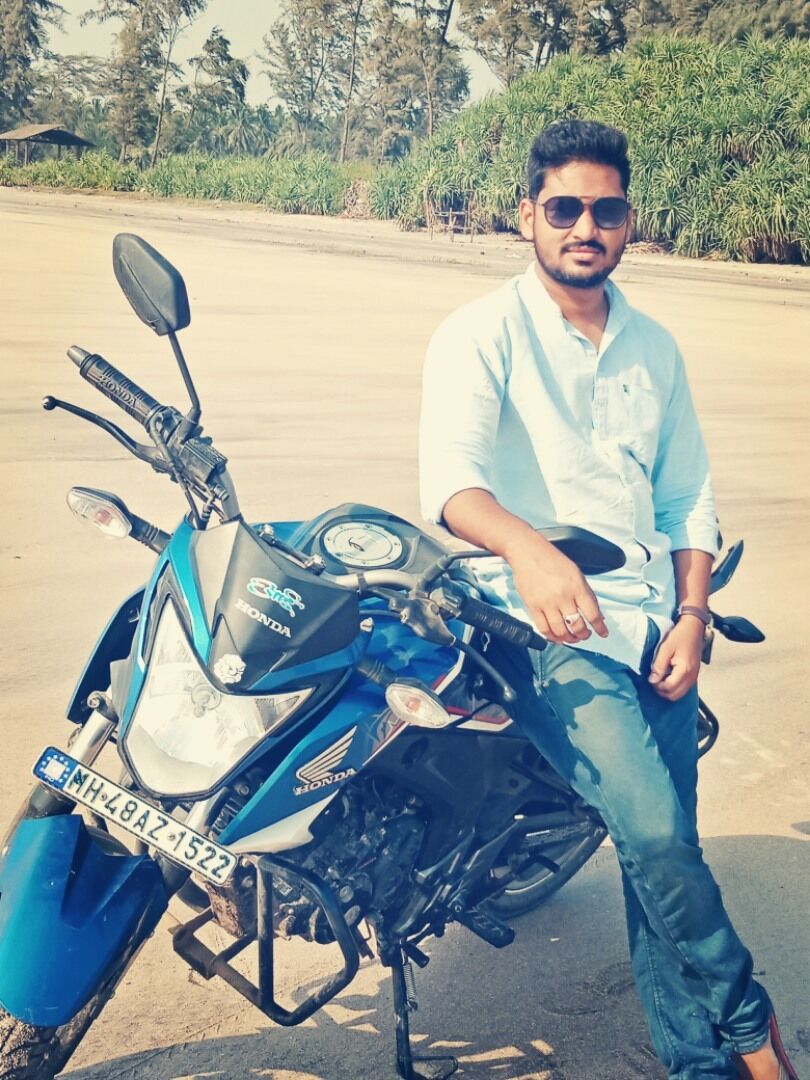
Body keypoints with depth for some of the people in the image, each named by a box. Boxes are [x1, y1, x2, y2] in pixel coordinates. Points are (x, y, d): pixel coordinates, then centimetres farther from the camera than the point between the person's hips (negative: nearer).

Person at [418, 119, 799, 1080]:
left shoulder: (653, 349, 17)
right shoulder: (481, 334, -1)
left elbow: (688, 498, 17)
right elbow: (450, 476, -18)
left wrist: (690, 619, 1)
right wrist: (526, 548, -39)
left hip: (652, 625, 5)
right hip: (547, 625, -5)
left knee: (664, 848, 2)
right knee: (654, 832, -20)